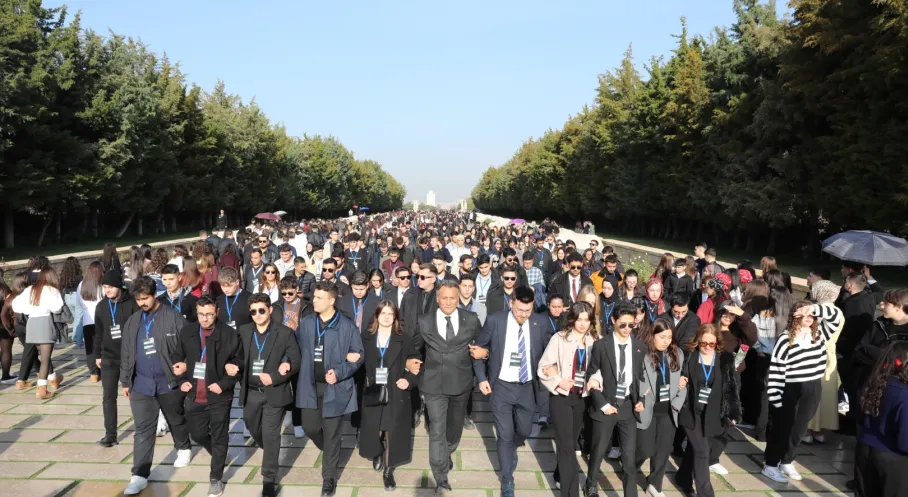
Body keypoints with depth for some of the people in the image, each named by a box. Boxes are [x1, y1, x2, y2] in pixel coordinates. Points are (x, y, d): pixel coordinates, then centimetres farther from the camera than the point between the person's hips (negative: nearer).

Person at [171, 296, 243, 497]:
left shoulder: (230, 334, -12)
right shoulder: (187, 332, 0)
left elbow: (240, 363, -7)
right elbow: (177, 358, 13)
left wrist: (223, 384, -15)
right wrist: (181, 381, 1)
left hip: (219, 397, -4)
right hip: (193, 396, 4)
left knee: (219, 438, 7)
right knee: (197, 434, 18)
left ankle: (216, 478, 22)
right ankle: (218, 455, 46)